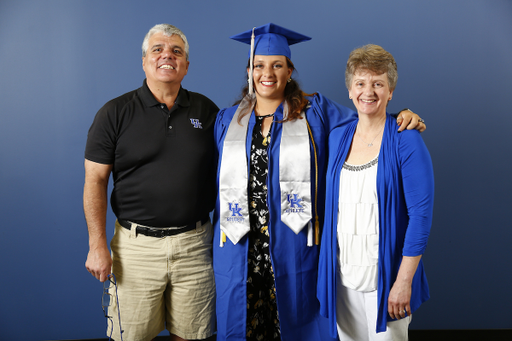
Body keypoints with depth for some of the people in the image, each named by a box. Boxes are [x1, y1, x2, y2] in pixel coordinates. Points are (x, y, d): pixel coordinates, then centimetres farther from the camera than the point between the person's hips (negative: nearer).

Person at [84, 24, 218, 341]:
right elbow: (95, 181, -2)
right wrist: (98, 245, -7)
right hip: (136, 246, -1)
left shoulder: (207, 111, 6)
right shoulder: (115, 113, 0)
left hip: (195, 243, 2)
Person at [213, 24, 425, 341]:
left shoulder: (314, 110, 2)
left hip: (294, 249, -2)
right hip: (240, 252, 2)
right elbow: (221, 182, 12)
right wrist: (215, 238, 10)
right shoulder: (227, 121, 9)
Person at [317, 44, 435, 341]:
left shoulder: (406, 141, -10)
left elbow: (421, 214, -13)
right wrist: (330, 269, 9)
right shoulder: (338, 137, 5)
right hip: (342, 275, 5)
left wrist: (404, 280, -17)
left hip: (385, 276, -4)